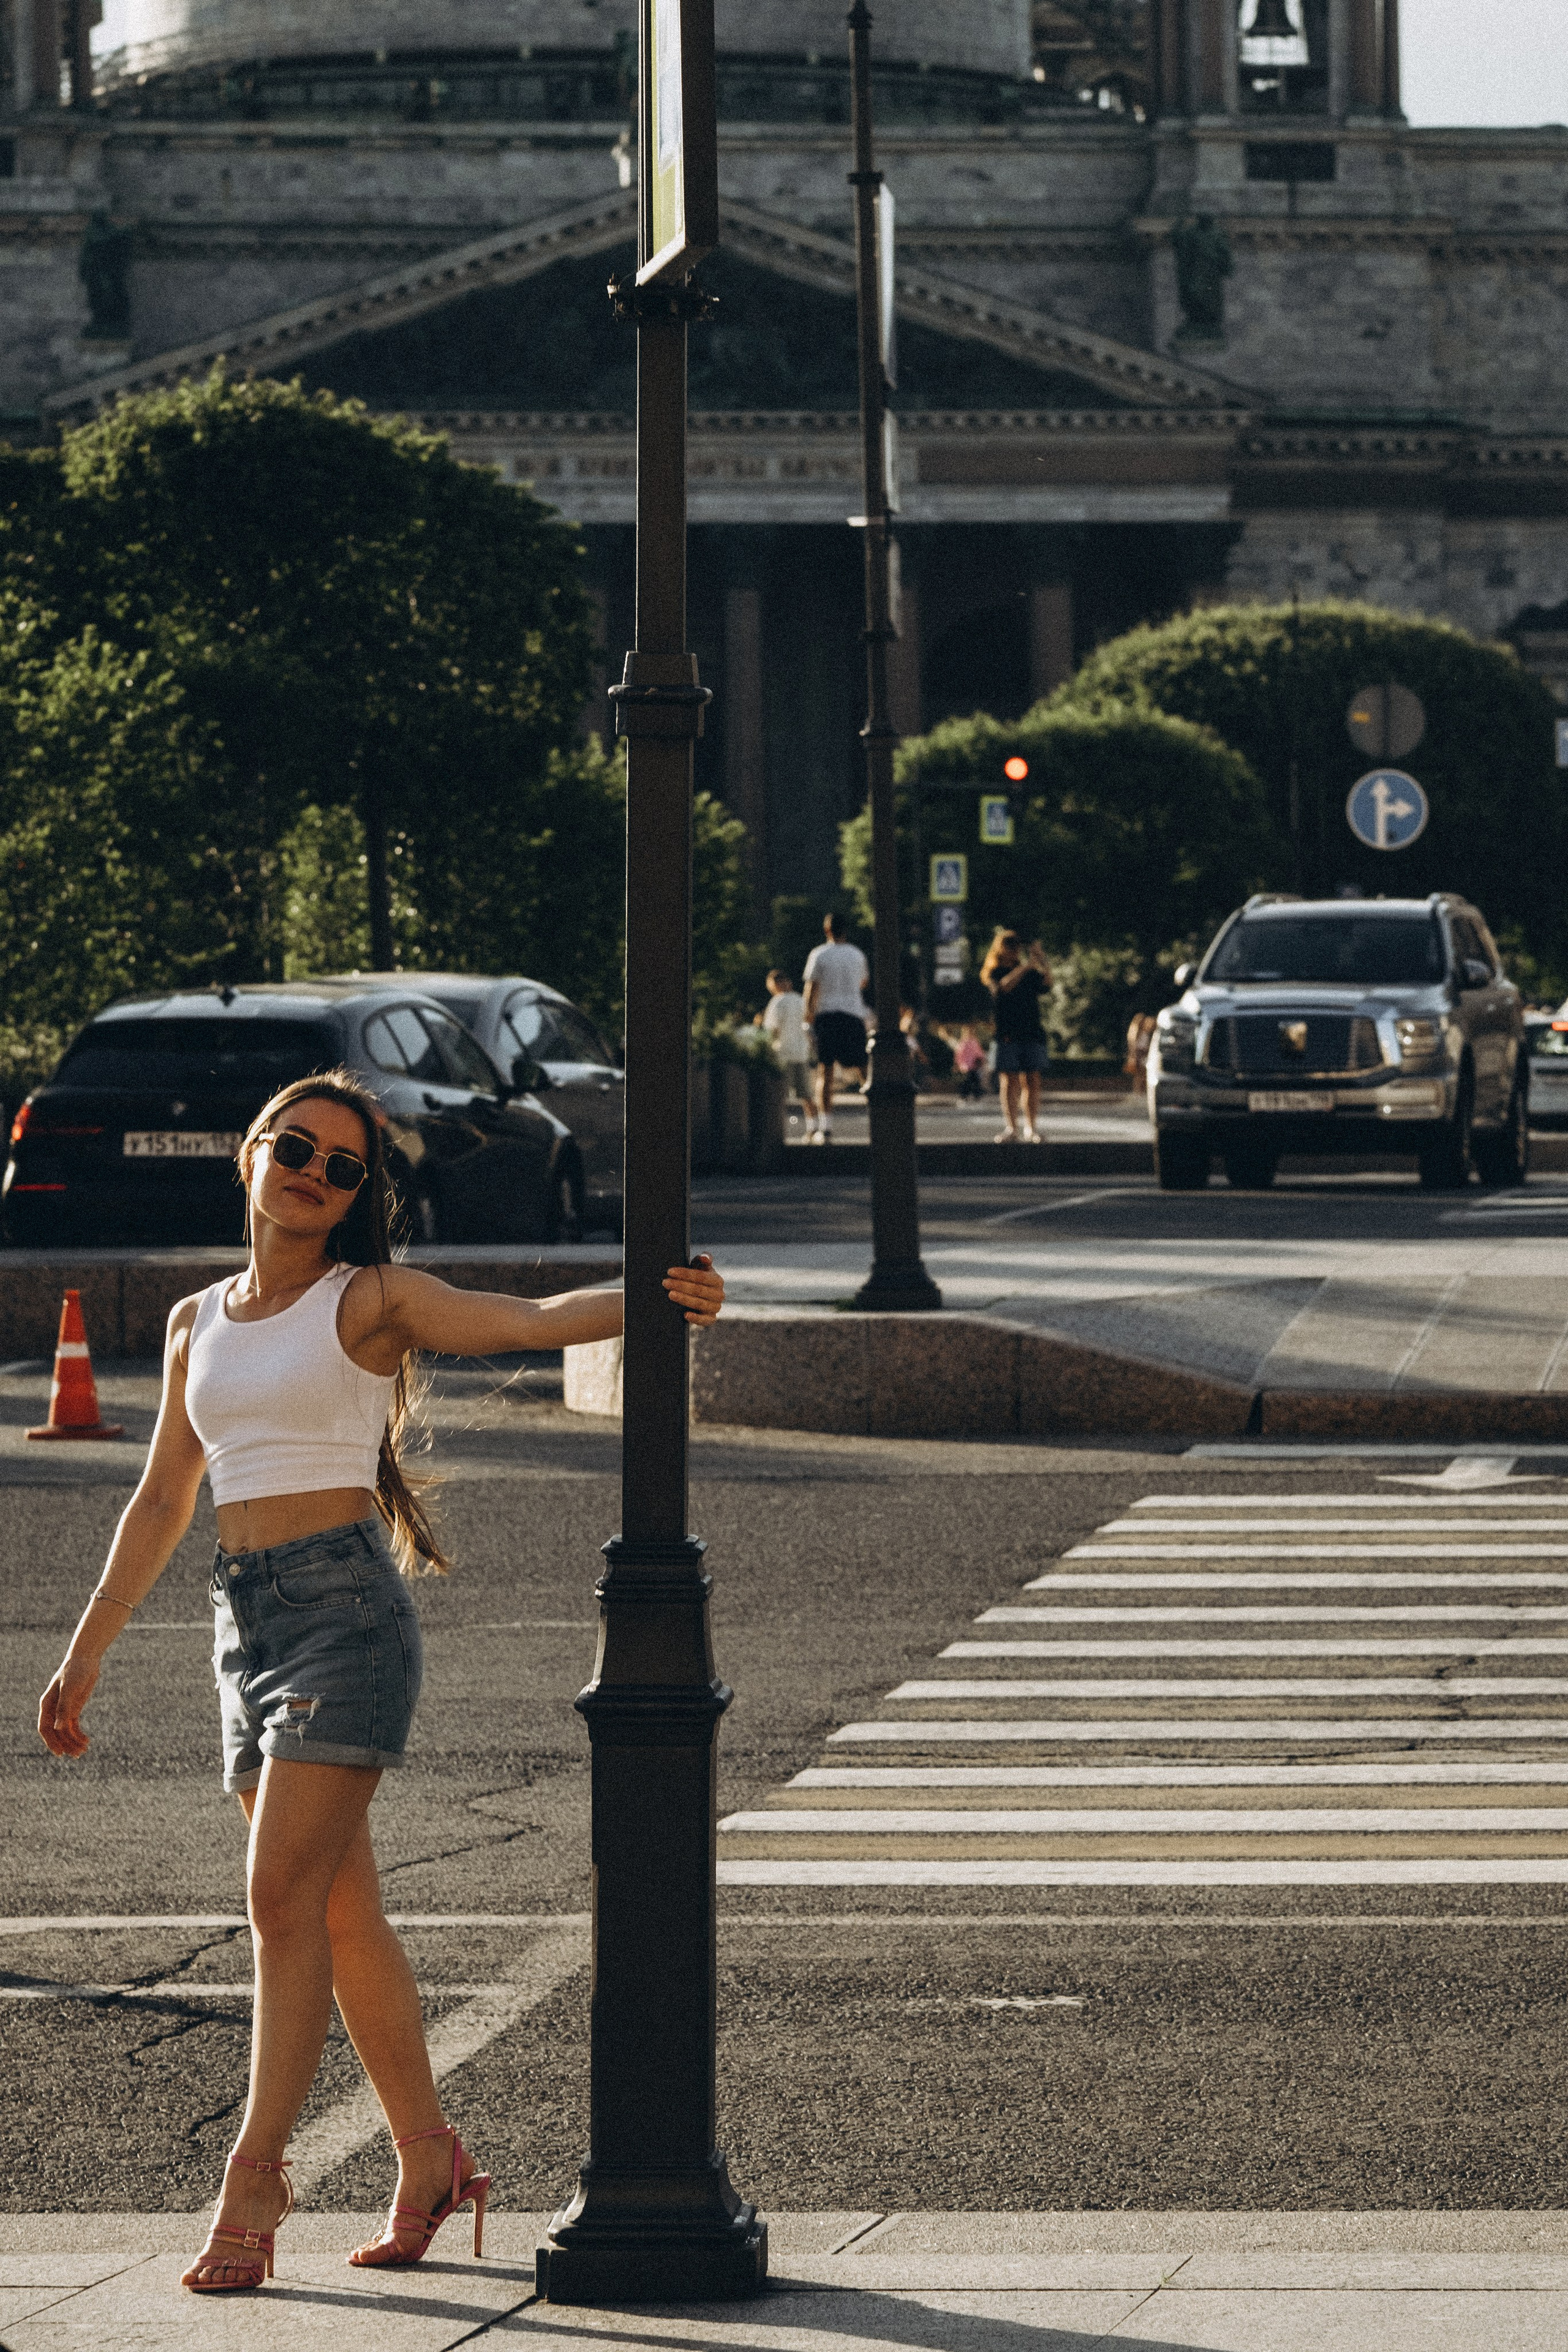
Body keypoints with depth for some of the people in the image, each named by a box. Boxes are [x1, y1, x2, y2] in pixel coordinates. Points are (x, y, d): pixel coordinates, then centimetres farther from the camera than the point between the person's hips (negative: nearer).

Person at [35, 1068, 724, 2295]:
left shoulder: (372, 1300, -1)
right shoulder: (200, 1323, 15)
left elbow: (536, 1320, -15)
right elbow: (162, 1503, 21)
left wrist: (658, 1299, -33)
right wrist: (86, 1655, 21)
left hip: (346, 1604, -6)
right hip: (248, 1624, 6)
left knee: (284, 1893, -13)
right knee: (343, 1911, 8)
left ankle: (254, 2181, -11)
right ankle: (430, 2161, 17)